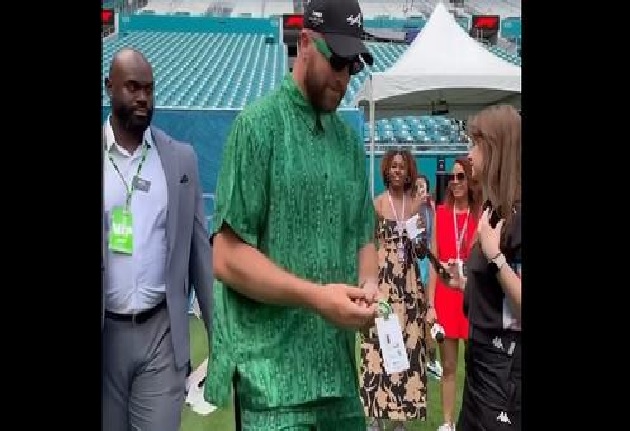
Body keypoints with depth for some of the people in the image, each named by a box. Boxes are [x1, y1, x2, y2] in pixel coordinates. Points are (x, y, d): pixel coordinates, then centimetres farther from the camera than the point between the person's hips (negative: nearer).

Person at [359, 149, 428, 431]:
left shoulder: (417, 204, 9)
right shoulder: (376, 203, -1)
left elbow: (422, 252, 14)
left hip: (409, 281, 3)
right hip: (382, 279, -3)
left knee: (408, 342, 4)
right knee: (379, 343, -3)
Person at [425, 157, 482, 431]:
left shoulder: (483, 215, -2)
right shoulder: (440, 213, 4)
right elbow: (434, 262, 4)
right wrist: (430, 304, 1)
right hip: (445, 296, 2)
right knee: (448, 366, 11)